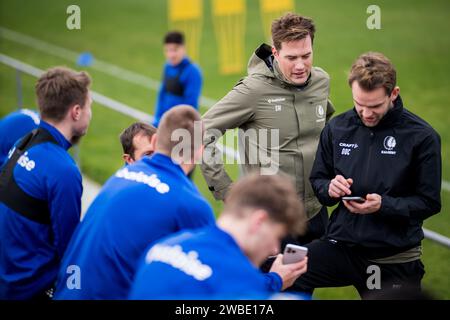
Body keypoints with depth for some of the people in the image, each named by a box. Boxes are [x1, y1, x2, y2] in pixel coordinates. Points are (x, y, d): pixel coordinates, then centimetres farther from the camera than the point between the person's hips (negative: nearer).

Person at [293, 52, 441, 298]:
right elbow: (317, 181, 15)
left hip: (395, 257, -2)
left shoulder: (422, 137, -7)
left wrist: (384, 205, -21)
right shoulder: (337, 128, 4)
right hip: (341, 245, 2)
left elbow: (429, 202, -5)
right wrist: (330, 188, -10)